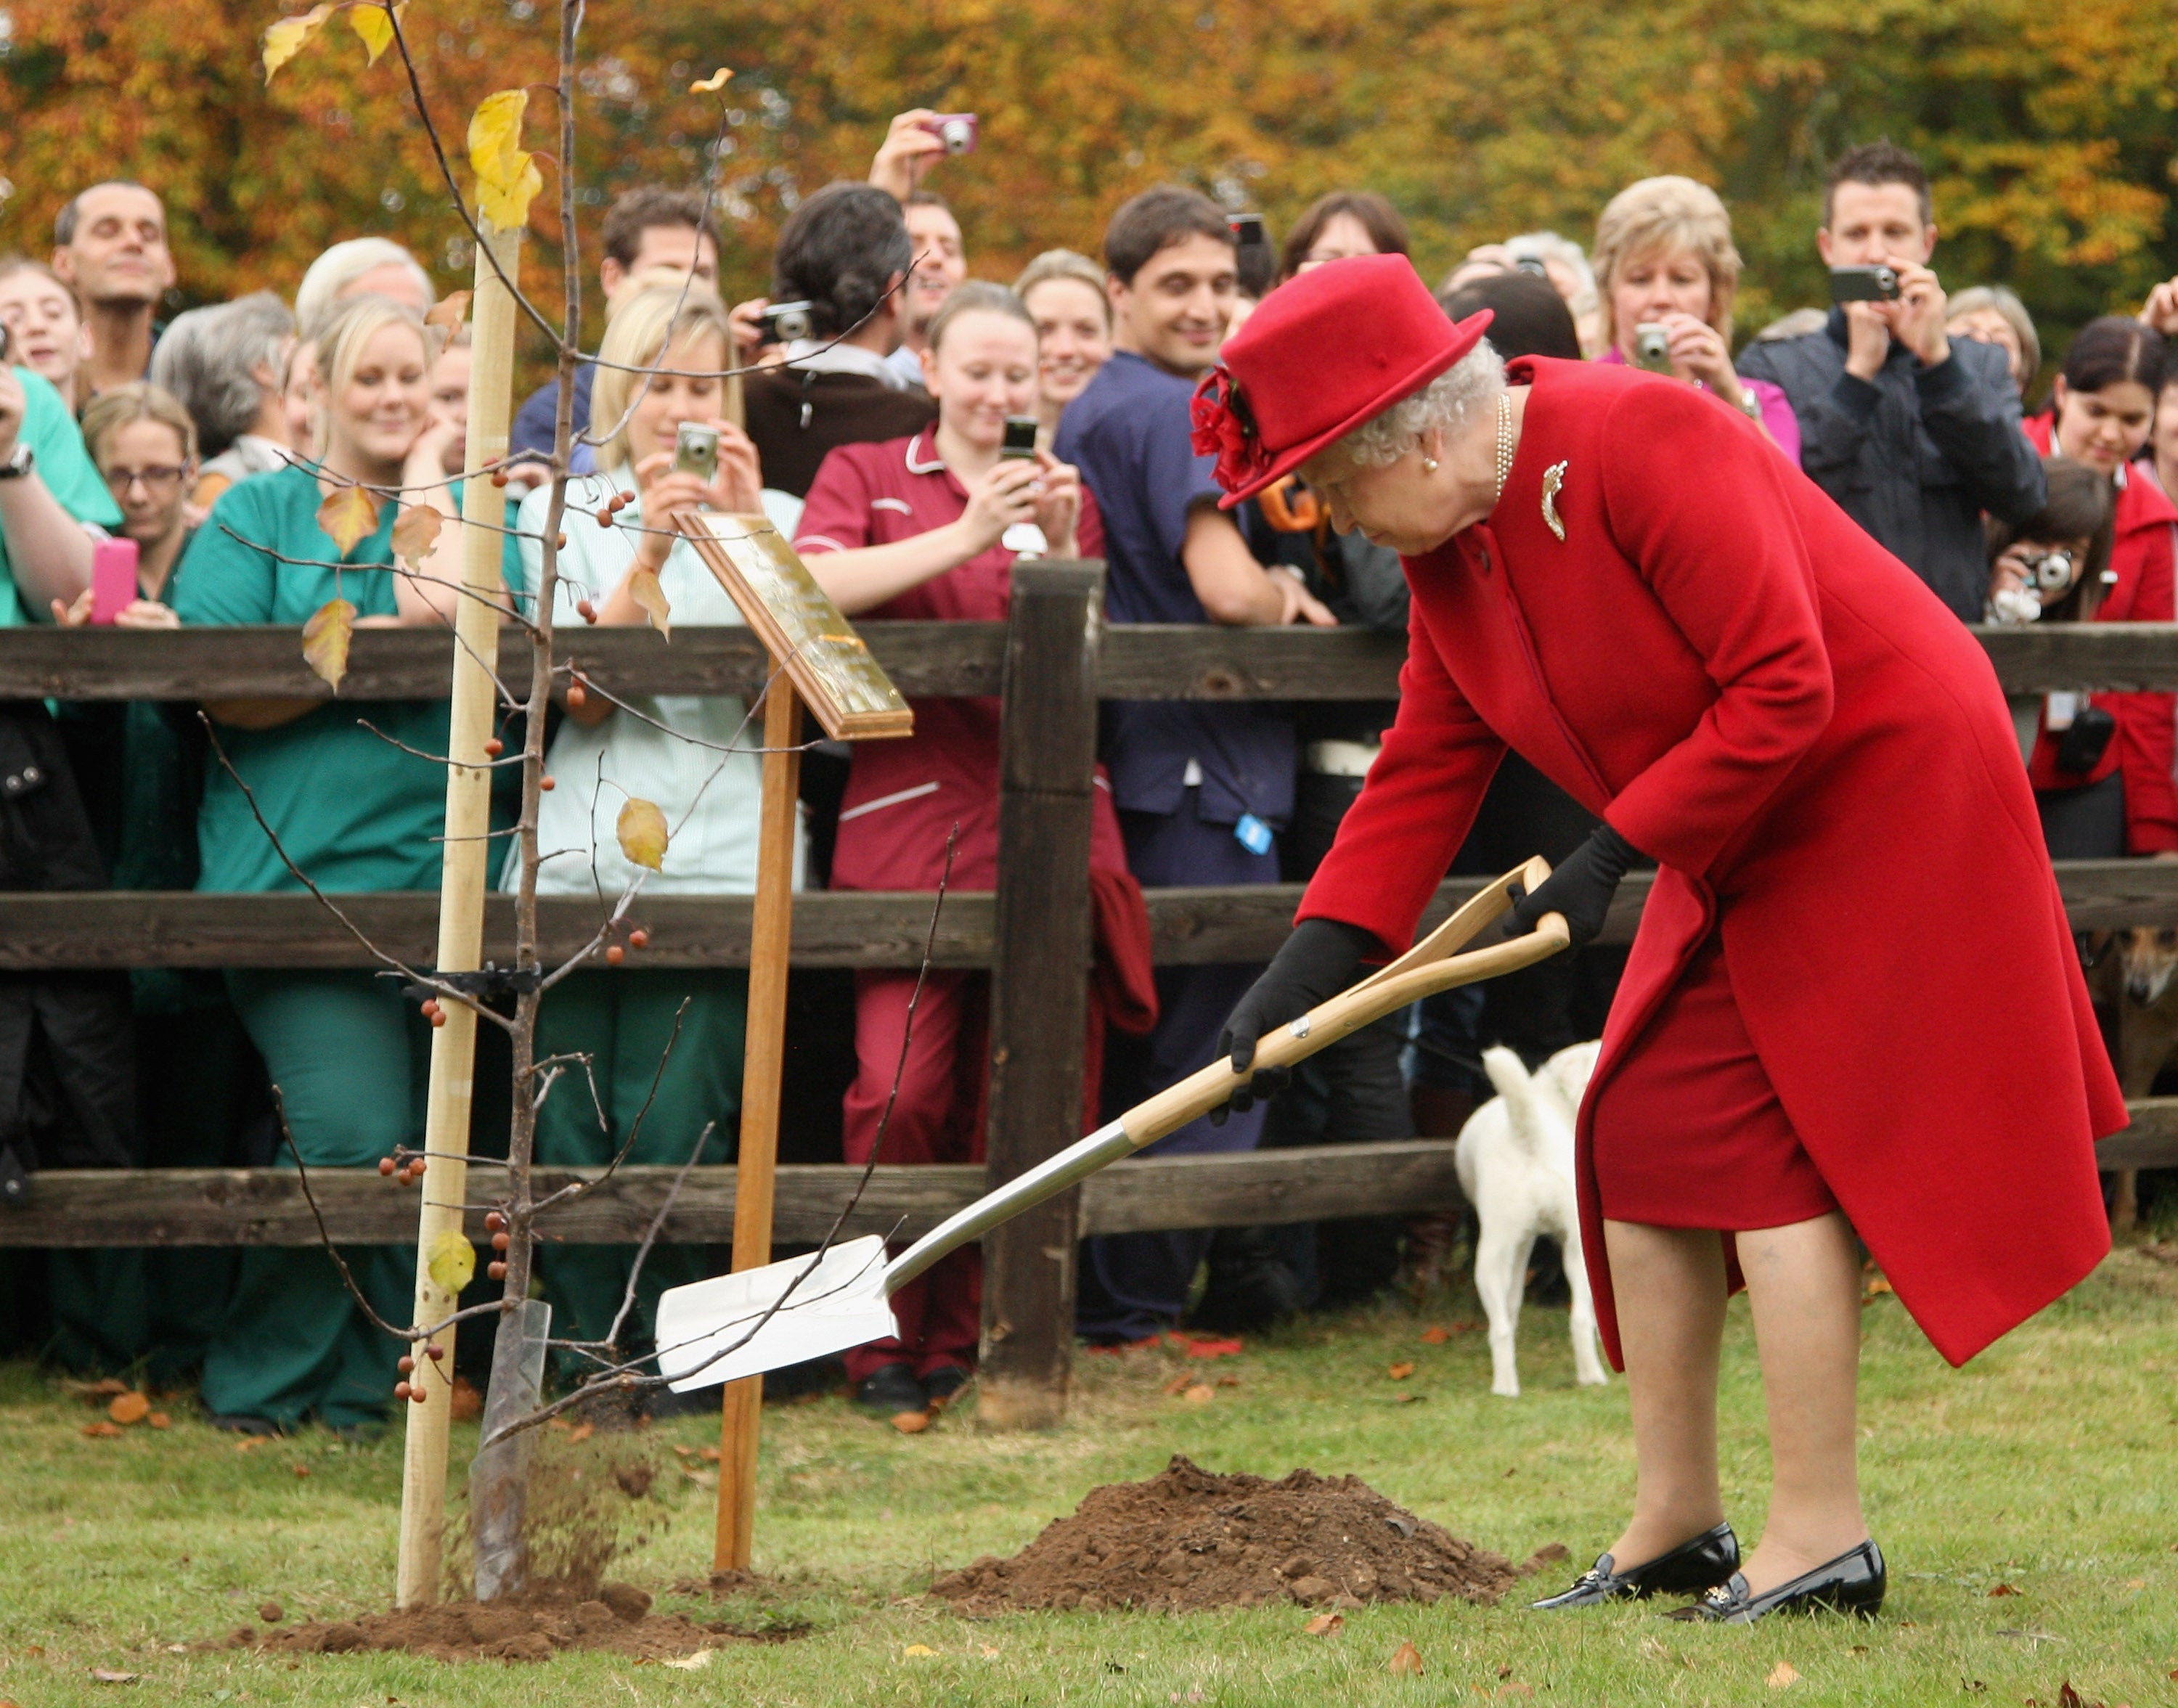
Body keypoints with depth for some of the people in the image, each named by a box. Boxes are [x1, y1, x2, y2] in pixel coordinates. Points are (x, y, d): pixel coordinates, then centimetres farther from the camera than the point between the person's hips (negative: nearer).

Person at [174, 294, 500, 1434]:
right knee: (351, 1135, -17)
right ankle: (259, 1379, -2)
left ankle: (363, 1391, 15)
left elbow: (458, 609, -6)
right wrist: (389, 637, -11)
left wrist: (429, 476, 2)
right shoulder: (259, 513, 8)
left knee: (423, 1149, 2)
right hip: (304, 874, -4)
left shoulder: (465, 511, 16)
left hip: (440, 869, 4)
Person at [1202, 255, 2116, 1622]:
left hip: (1882, 788, -9)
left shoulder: (1639, 444, -26)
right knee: (1644, 1137, 7)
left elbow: (1783, 691, -28)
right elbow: (1425, 769, 8)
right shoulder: (1450, 549, 2)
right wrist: (1314, 962, -2)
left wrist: (1613, 855, -24)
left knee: (1764, 1139, -11)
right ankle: (1677, 1522, 16)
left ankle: (1821, 1535, -7)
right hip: (1740, 844, 9)